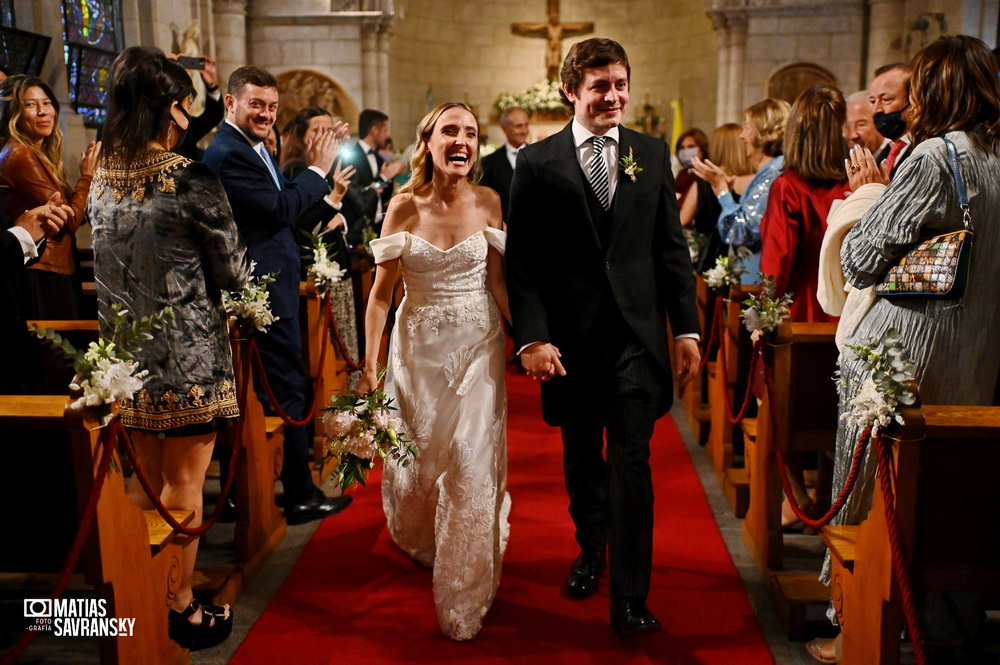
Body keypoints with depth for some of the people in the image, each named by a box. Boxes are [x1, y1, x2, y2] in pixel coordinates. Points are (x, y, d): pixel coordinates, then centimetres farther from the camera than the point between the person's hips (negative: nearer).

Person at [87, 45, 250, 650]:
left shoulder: (102, 180, 5)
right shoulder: (192, 180, -16)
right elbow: (232, 272, -8)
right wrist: (238, 253, 12)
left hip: (127, 351, 7)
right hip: (188, 355, -7)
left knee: (145, 478, 19)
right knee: (184, 482, 5)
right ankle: (181, 610, 18)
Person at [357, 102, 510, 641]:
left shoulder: (488, 202, -4)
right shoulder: (403, 206, -5)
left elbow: (496, 282, -1)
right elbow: (382, 292, -2)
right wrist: (370, 364, -6)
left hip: (477, 348, -1)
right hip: (418, 348, 1)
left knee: (472, 467, -1)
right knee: (415, 460, 14)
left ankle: (464, 599, 20)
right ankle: (419, 541, 51)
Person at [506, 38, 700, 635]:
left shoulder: (652, 154, 6)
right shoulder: (537, 163, -1)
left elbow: (672, 248, 7)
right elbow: (521, 261, -4)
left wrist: (687, 329, 2)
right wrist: (531, 337, -13)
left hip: (638, 334, 0)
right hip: (571, 337, 0)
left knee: (631, 461, -3)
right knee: (581, 457, 16)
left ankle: (630, 598, 4)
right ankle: (592, 549, 41)